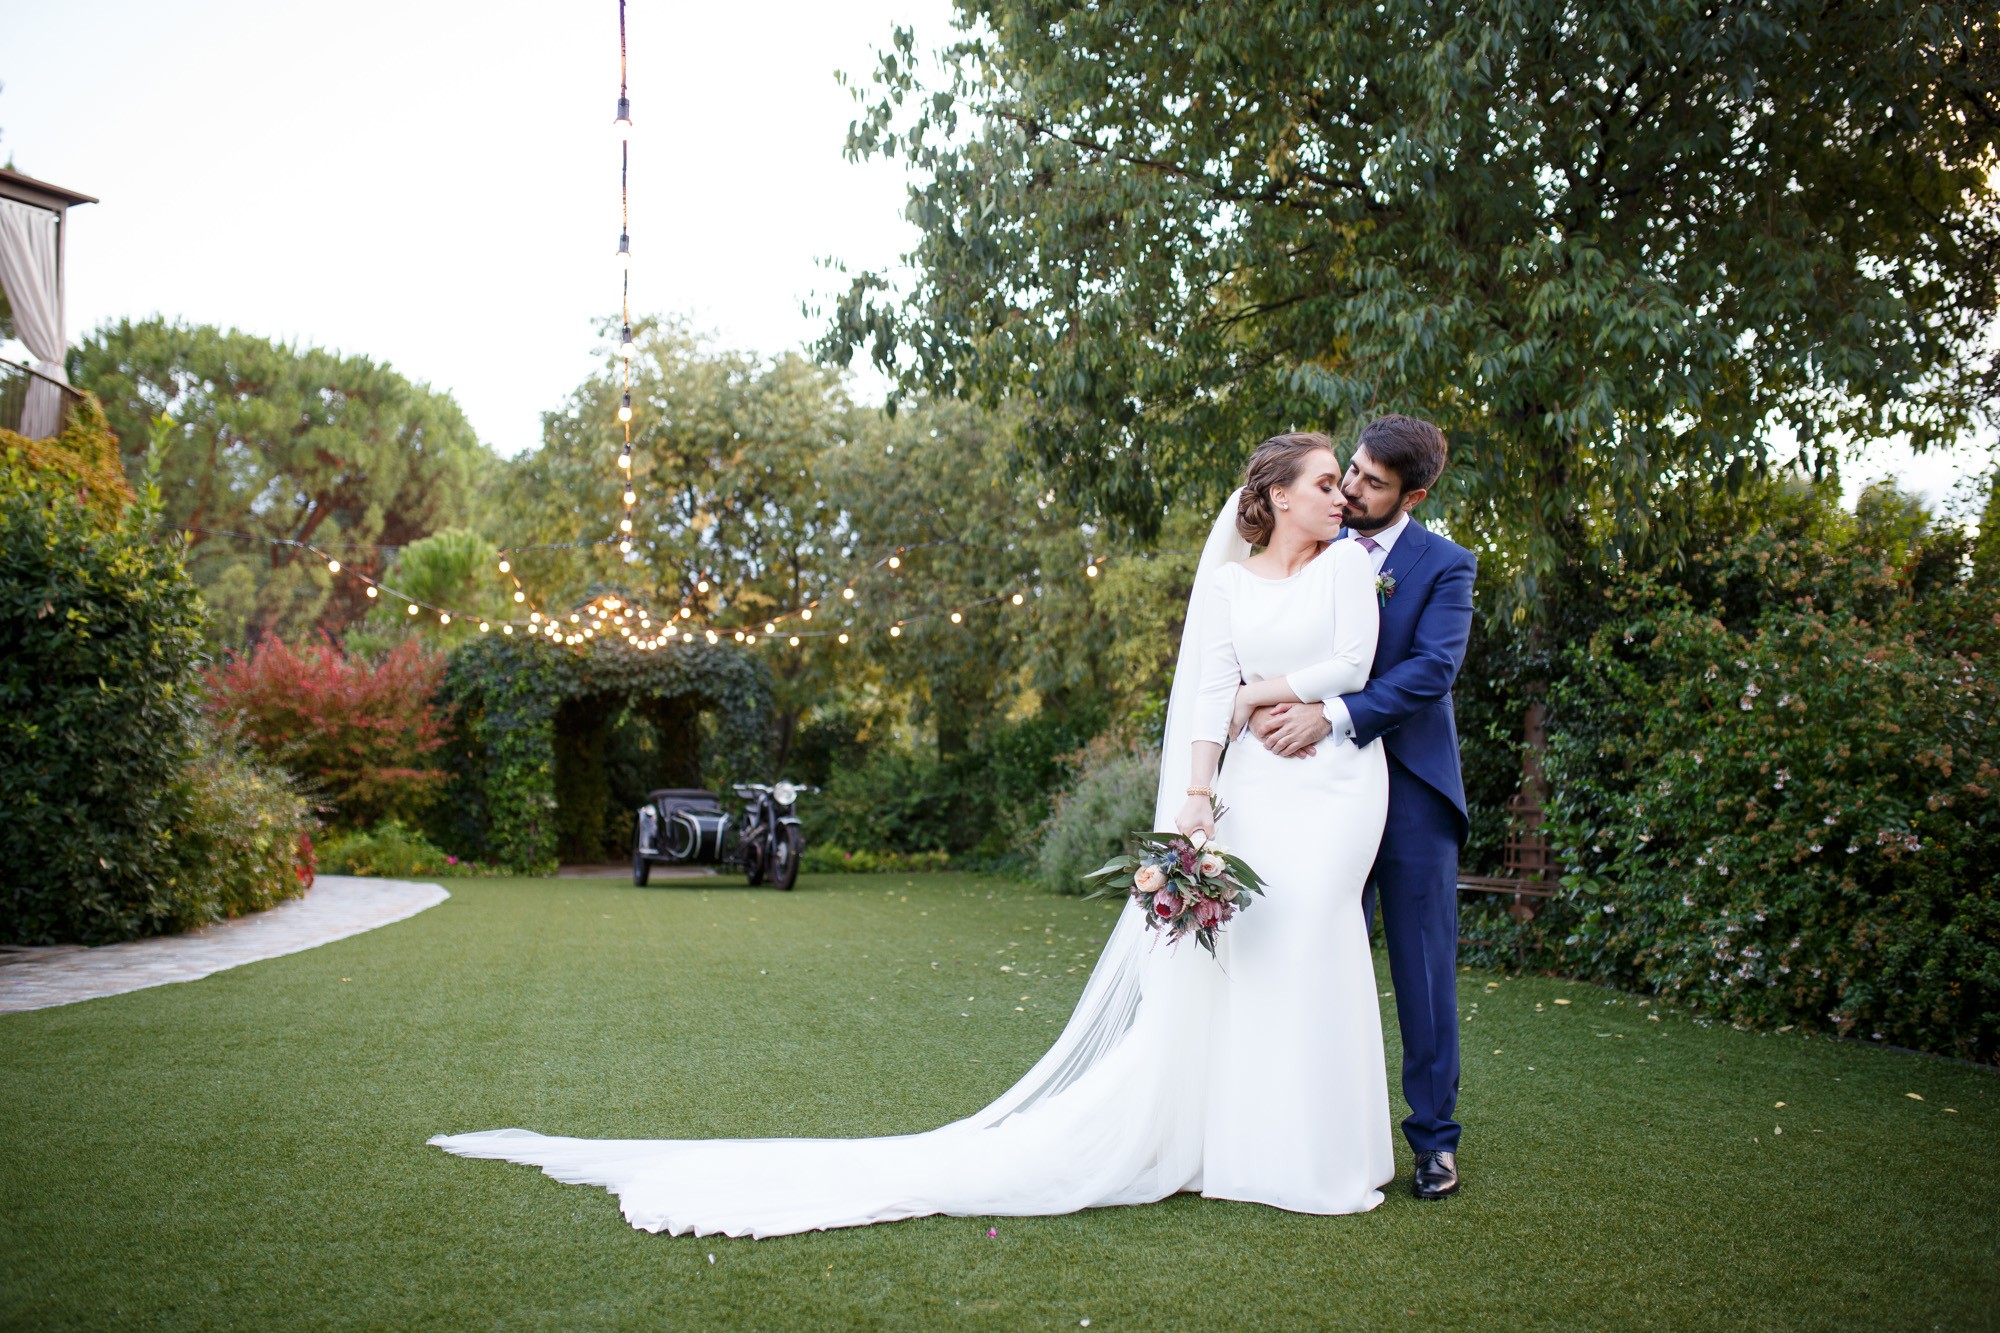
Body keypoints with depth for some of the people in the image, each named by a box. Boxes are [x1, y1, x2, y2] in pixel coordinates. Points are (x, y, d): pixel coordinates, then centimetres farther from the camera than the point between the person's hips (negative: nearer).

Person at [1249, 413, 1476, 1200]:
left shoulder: (1446, 566, -2)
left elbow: (1433, 668, -15)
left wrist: (1330, 717, -24)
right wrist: (1261, 704, -17)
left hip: (1411, 786, -3)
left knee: (1424, 966, 3)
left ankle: (1433, 1137, 14)